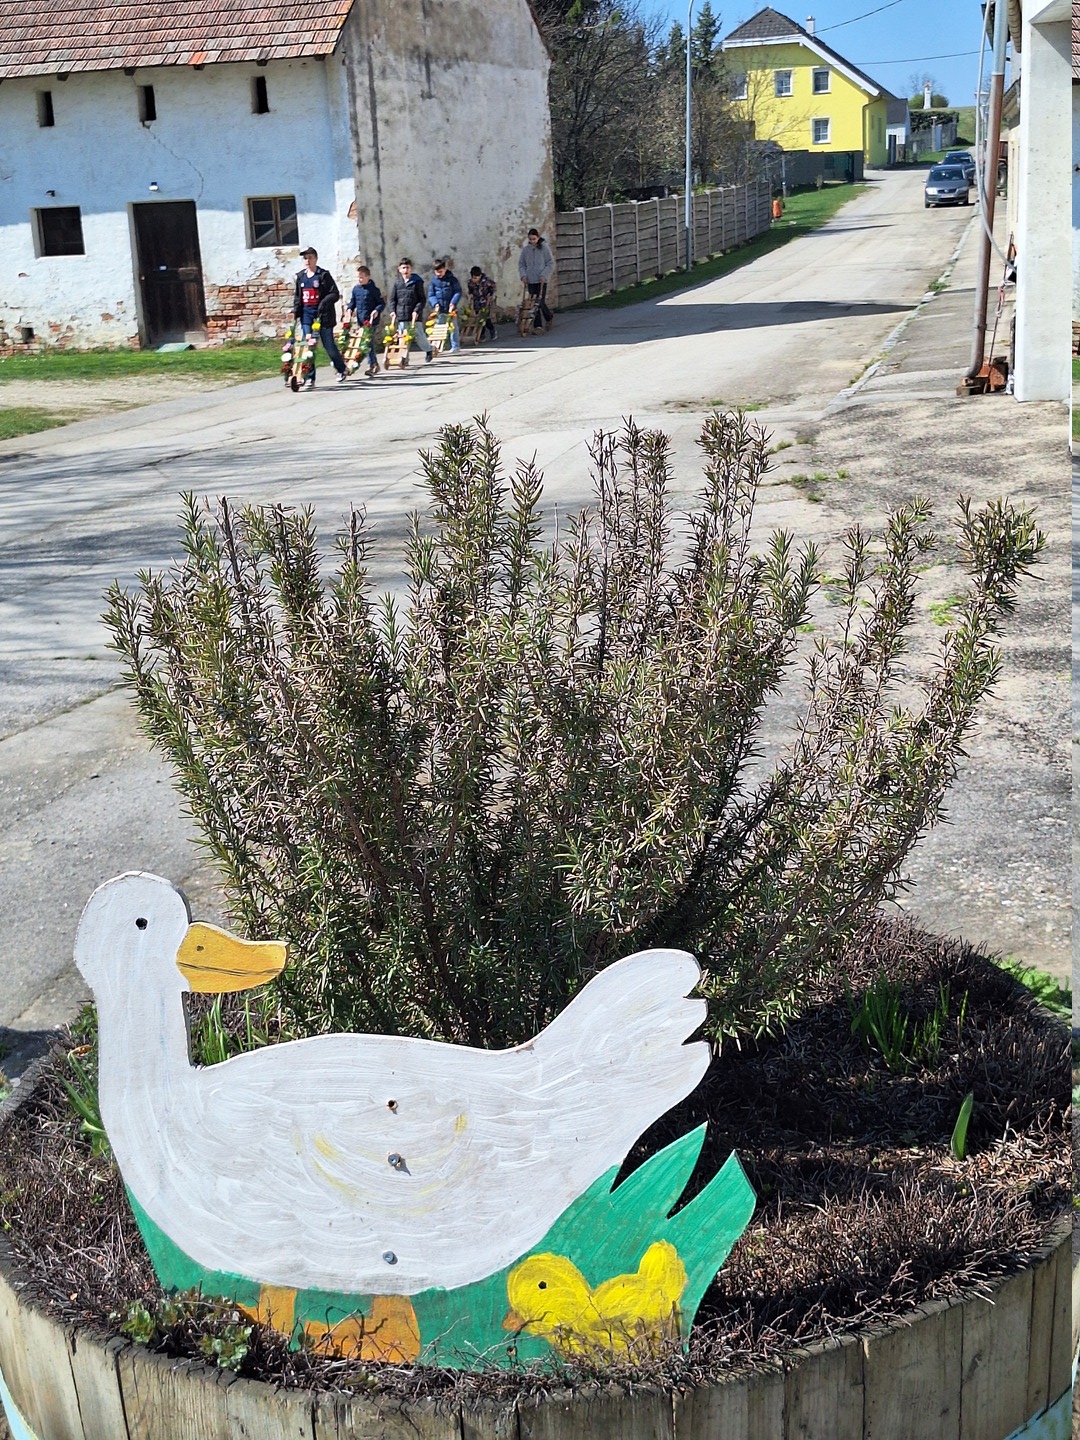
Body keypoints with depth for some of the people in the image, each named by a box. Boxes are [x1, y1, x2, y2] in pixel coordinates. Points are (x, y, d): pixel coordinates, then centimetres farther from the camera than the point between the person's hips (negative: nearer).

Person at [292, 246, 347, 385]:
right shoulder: (300, 276, 12)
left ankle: (342, 370, 24)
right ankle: (310, 378, 0)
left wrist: (324, 303, -21)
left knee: (329, 345, 2)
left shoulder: (324, 275, -4)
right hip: (306, 315, 4)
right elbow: (297, 296, 21)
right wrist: (296, 311, 8)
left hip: (323, 315, -4)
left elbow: (335, 294, -7)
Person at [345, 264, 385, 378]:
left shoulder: (373, 289, -7)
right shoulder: (355, 289, 8)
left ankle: (371, 366, -6)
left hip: (372, 321, -6)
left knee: (370, 344, -10)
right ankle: (375, 365, 20)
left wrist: (377, 310, -20)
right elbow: (352, 301, 19)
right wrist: (350, 309, 1)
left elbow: (382, 303, -3)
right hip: (361, 321, 6)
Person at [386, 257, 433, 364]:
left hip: (414, 315, -3)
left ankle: (429, 350, 24)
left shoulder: (417, 282, -1)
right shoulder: (396, 283, 7)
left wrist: (417, 311, -12)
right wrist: (392, 311, -3)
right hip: (401, 315, 3)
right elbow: (392, 299, 10)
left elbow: (422, 299, -1)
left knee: (419, 335, 0)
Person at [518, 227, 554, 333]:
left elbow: (550, 263, -2)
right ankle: (538, 326, 4)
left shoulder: (544, 248, -3)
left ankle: (549, 318, 14)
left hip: (541, 280, -4)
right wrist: (523, 275, -1)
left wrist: (544, 275, -11)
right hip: (530, 280, 4)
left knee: (540, 301, -10)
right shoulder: (525, 249, 7)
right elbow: (521, 264, 14)